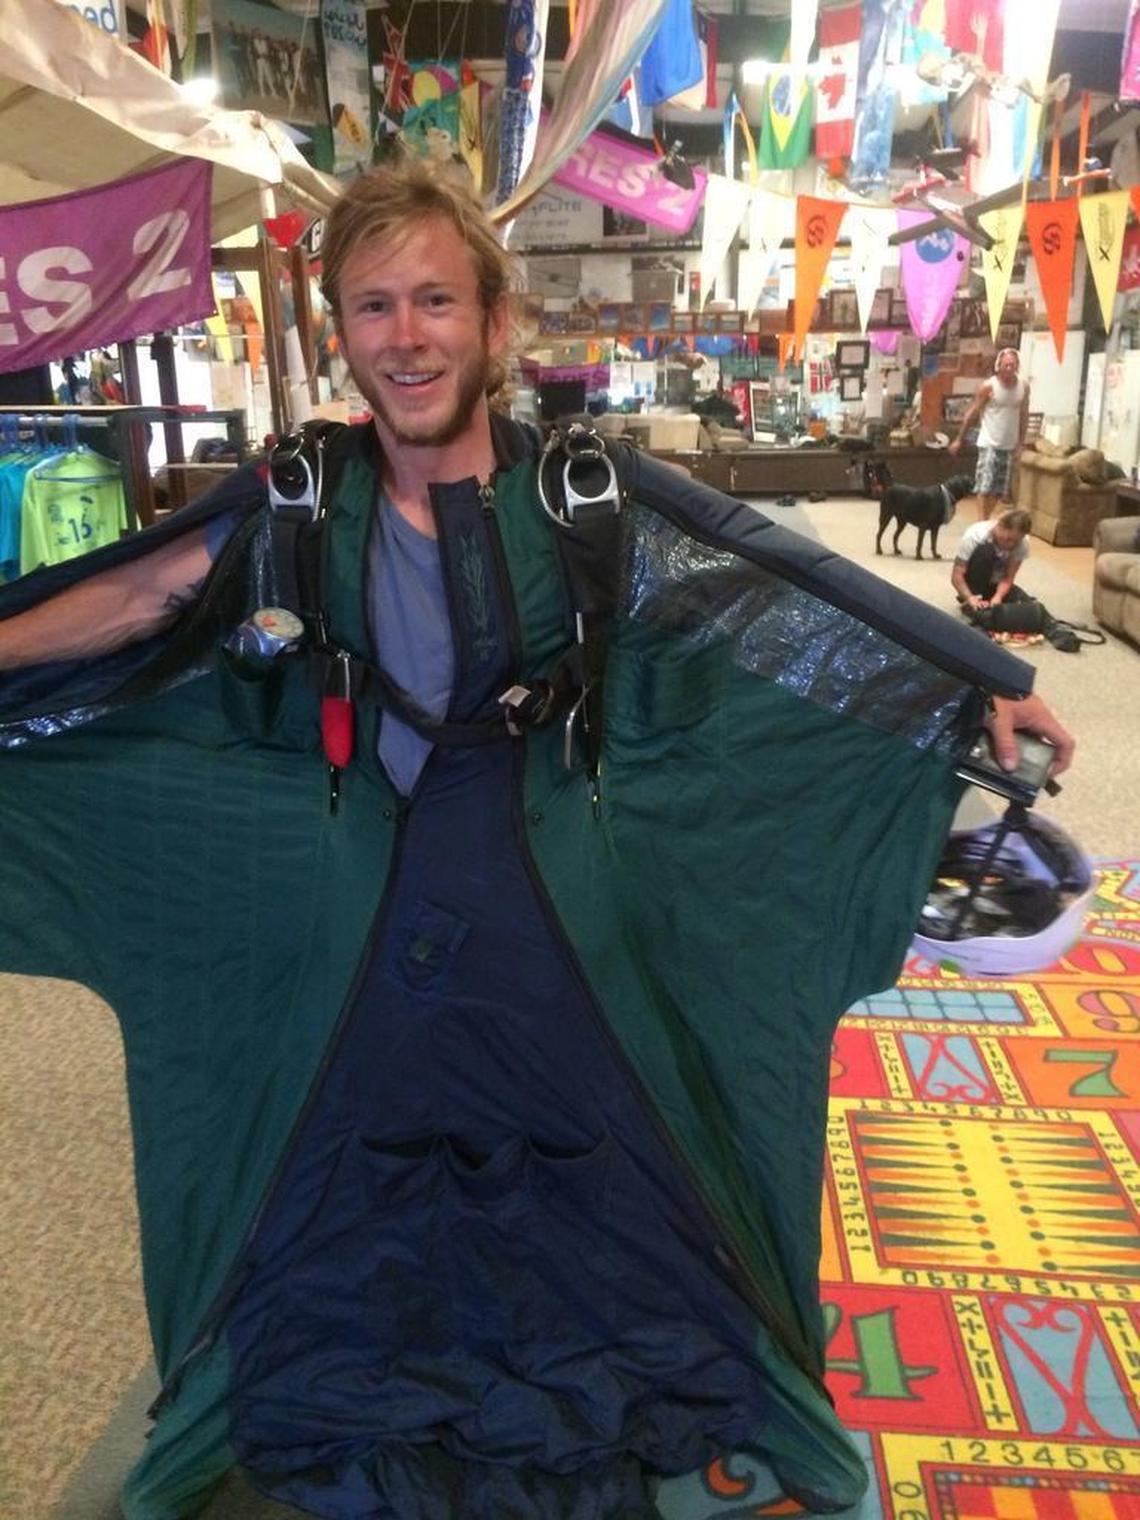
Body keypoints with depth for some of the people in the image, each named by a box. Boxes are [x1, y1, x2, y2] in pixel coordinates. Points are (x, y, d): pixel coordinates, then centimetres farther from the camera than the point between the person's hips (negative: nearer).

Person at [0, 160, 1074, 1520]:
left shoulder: (588, 492, -10)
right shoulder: (297, 507, -5)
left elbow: (788, 596, -7)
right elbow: (128, 603, 5)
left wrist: (982, 685, -5)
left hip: (556, 881, -1)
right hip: (373, 893, 2)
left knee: (589, 1137, 15)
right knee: (359, 1138, 19)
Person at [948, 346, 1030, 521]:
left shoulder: (1024, 386, 0)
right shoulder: (988, 386, -11)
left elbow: (1024, 415, 11)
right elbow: (972, 413, -4)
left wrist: (1021, 441, 11)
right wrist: (959, 439, -1)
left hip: (1009, 445, 4)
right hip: (989, 443, -4)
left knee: (998, 488, 8)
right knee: (985, 485, -11)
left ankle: (984, 522, 18)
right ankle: (981, 523, -9)